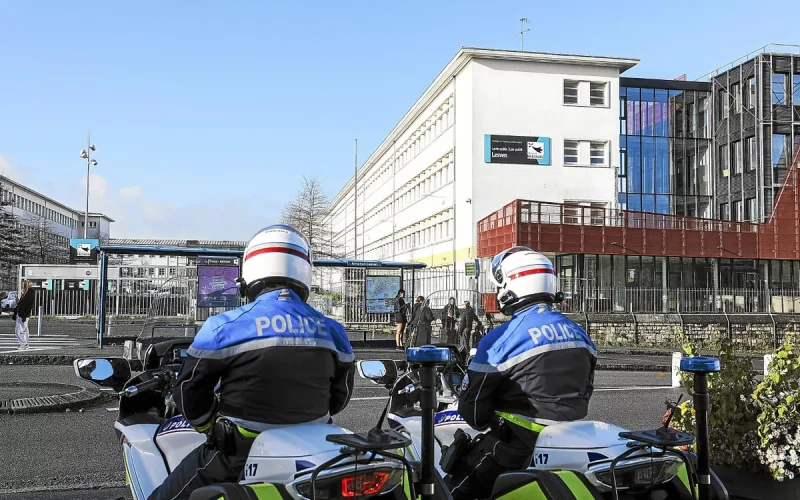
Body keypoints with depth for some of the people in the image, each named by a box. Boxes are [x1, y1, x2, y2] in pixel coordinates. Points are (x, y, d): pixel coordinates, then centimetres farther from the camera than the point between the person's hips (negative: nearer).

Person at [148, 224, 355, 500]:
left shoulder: (224, 326, -13)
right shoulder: (332, 331, -2)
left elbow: (188, 391, -4)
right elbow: (340, 396, 10)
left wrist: (210, 428, 15)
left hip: (240, 456, -4)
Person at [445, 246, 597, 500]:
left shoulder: (501, 338, -16)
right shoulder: (577, 332, 5)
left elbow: (472, 408, -10)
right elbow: (585, 391, 16)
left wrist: (487, 425, 11)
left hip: (521, 447, -7)